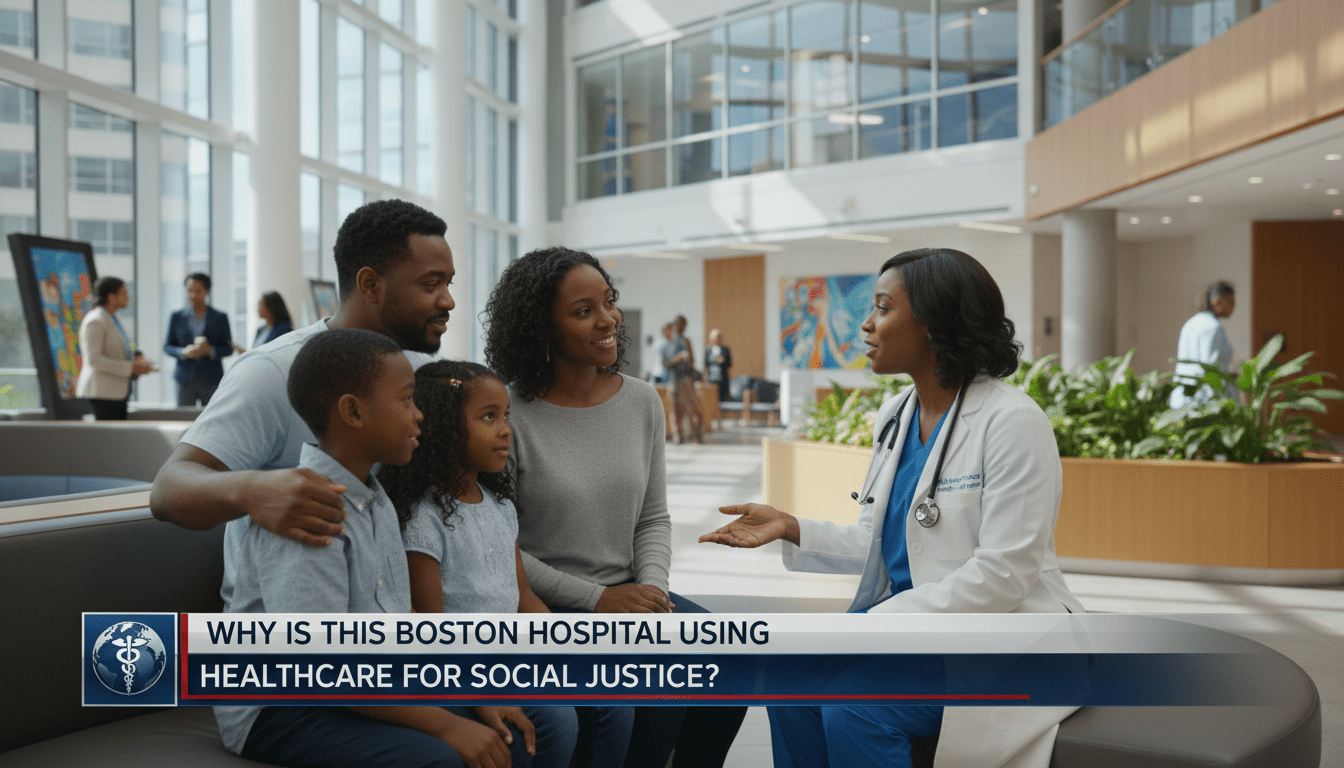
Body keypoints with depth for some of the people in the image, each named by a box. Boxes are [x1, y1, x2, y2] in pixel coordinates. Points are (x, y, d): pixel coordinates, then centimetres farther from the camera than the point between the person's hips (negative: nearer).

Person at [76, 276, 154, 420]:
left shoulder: (112, 320, 18)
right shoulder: (95, 321, -11)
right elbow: (93, 359, -19)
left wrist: (137, 362, 7)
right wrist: (131, 368, -19)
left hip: (117, 391, 9)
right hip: (101, 391, -9)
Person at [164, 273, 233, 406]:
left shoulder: (220, 318, 6)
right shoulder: (177, 317, 10)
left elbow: (229, 349, 5)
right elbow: (167, 346, 10)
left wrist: (210, 350, -15)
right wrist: (184, 352, -11)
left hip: (212, 381, -1)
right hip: (186, 379, 1)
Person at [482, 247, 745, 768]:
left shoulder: (642, 402, 6)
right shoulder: (511, 416, -10)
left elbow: (654, 518, 11)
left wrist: (652, 588, -8)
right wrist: (597, 598, -14)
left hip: (630, 593, 5)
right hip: (548, 607, -5)